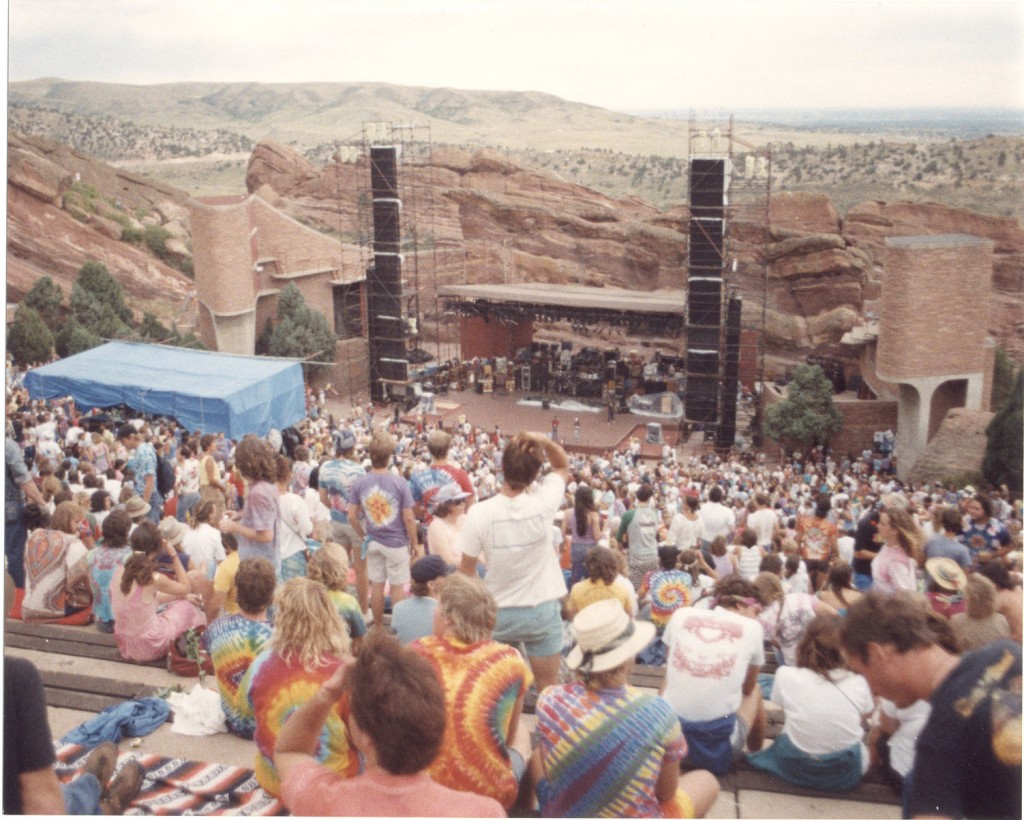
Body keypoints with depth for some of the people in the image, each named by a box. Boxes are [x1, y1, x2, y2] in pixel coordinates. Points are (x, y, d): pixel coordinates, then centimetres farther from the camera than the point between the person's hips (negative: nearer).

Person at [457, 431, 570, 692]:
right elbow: (563, 466, 3)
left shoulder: (479, 513, -18)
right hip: (543, 610, 0)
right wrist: (543, 441, -16)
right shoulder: (543, 504, -17)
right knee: (547, 688, 13)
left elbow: (467, 569, -9)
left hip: (499, 612, 0)